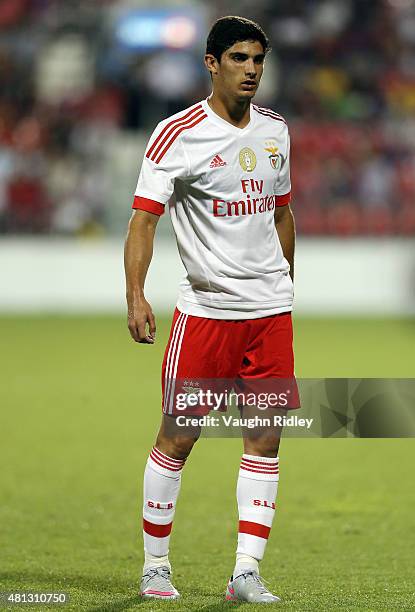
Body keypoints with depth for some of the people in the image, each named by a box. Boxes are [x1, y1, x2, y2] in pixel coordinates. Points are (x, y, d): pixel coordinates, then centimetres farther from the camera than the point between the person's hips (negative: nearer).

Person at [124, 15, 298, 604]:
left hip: (271, 311, 5)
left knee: (266, 438, 0)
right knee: (177, 438, -1)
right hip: (205, 308, -5)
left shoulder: (275, 130, 10)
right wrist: (136, 296, -22)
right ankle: (155, 566, 12)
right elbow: (144, 218, -12)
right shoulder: (177, 134, -8)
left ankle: (247, 572, 3)